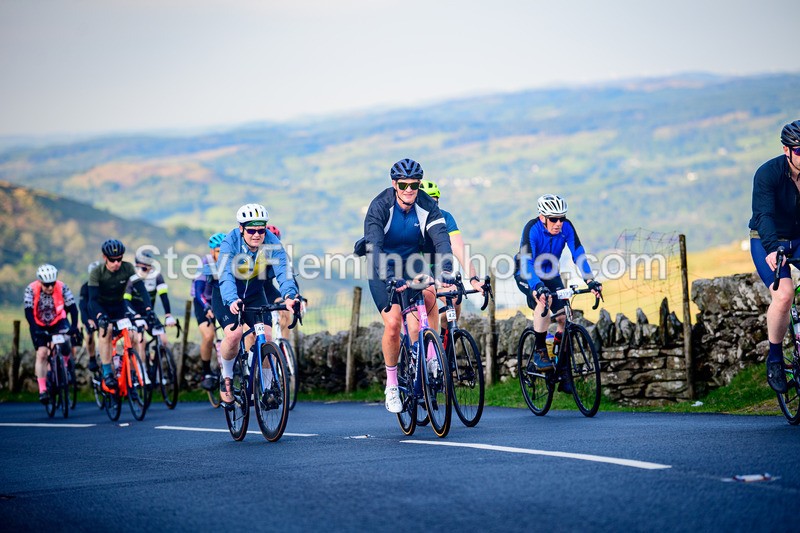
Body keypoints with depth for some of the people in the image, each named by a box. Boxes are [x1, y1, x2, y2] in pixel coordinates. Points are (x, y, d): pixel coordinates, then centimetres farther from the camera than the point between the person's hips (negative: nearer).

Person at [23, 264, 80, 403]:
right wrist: (35, 330, -37)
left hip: (58, 322, 0)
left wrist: (74, 327, -33)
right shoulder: (31, 290, -22)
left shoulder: (62, 287, -21)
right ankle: (42, 390, -9)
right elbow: (28, 312, -25)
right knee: (42, 354, -13)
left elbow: (73, 308, -21)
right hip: (39, 325, 0)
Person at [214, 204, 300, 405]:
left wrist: (289, 295, -55)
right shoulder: (230, 243, -27)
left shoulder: (272, 243, -21)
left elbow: (283, 271, -34)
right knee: (233, 334, -26)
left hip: (255, 295, 3)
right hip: (227, 297, -3)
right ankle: (226, 377, 0)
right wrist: (232, 300, -59)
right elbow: (226, 275, -40)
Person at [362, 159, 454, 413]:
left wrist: (446, 269, -48)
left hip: (412, 264, 2)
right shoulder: (380, 206, -23)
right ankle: (391, 384, 2)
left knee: (429, 295, -32)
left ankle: (431, 356, -16)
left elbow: (441, 238, -29)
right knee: (393, 323, -18)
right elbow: (374, 245, -34)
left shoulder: (427, 206, -16)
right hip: (383, 268, -2)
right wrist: (388, 278, -50)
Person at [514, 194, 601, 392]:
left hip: (550, 274, 4)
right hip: (527, 275, -4)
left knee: (563, 317, -11)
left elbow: (579, 254, -23)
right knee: (544, 299, -35)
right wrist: (538, 287, -55)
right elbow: (527, 262, -39)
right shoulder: (532, 229, -30)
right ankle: (539, 351, -20)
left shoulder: (566, 227, -19)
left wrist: (590, 280, -38)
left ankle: (563, 371, 0)